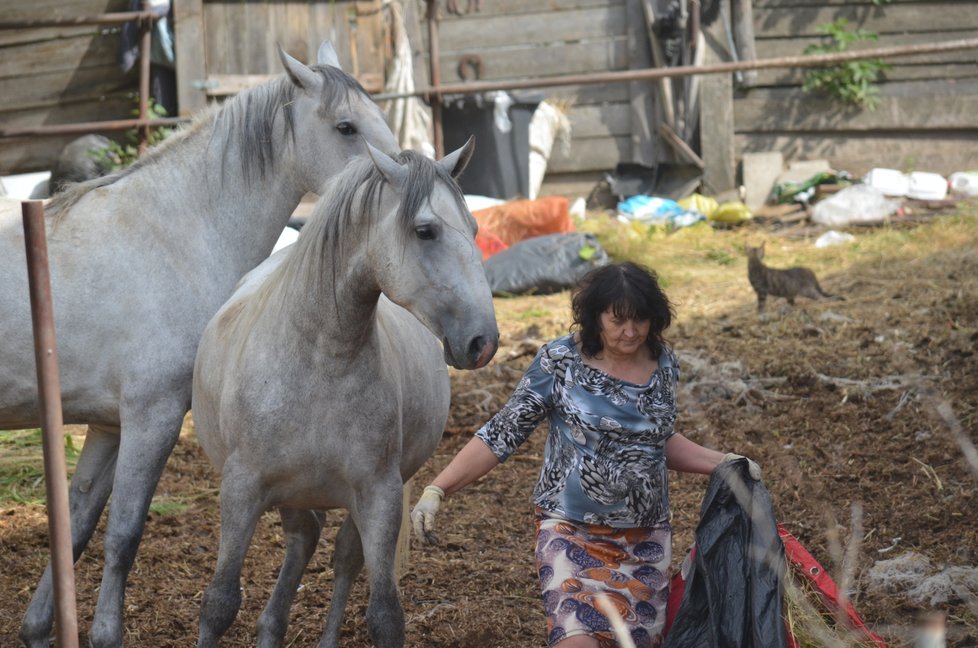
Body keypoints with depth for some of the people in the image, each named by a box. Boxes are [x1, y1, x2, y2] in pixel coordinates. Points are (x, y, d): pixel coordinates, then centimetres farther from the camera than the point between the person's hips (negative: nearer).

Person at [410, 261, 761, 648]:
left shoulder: (663, 363, 2)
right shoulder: (560, 362, -11)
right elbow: (501, 436, -8)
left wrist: (720, 462, 10)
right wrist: (436, 491, -16)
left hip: (647, 539, 5)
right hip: (573, 533, -5)